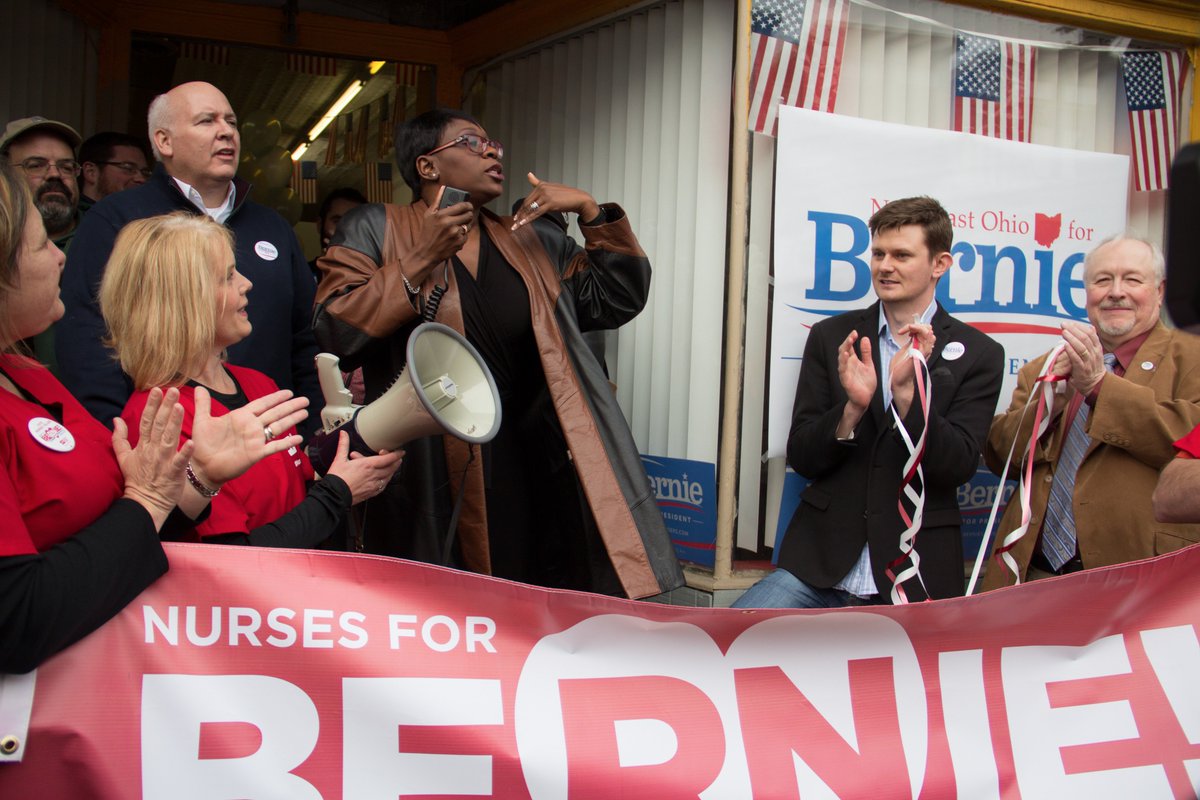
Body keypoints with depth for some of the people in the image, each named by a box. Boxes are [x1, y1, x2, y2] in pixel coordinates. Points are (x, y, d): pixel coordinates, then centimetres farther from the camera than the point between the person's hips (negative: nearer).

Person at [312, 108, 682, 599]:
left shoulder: (534, 240, 17)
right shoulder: (374, 230, 3)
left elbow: (616, 298, 13)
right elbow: (331, 335, -9)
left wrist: (591, 211, 3)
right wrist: (421, 260, -15)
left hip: (535, 482, 4)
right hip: (428, 491, -4)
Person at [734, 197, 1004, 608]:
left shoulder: (978, 354, 2)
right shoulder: (831, 337, 6)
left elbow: (957, 468, -8)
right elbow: (800, 458, 2)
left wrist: (906, 391, -21)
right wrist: (852, 408, -17)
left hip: (916, 574, -1)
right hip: (821, 560, 1)